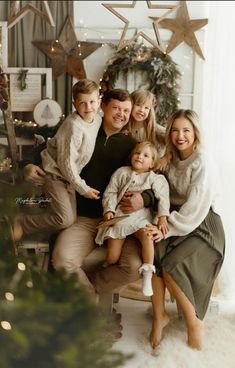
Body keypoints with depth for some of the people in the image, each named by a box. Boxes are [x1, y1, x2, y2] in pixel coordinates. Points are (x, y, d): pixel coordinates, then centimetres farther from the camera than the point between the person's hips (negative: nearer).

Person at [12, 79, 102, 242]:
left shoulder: (97, 118, -2)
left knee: (71, 218, 9)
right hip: (55, 173, -8)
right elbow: (65, 163, -22)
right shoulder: (73, 127, -26)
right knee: (66, 219, -19)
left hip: (70, 175, 8)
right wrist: (83, 188, -16)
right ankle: (20, 223, -5)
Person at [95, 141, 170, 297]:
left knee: (146, 234, -34)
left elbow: (162, 197, -3)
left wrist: (162, 216, -17)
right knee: (112, 257, -7)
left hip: (141, 217, -1)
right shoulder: (121, 172, 12)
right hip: (119, 216, 1)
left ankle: (147, 274, -23)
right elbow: (110, 193, 10)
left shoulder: (155, 178, 8)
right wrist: (109, 210, -4)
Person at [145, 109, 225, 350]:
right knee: (152, 253, -22)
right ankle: (159, 315, -7)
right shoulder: (173, 160, 9)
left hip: (203, 227, -5)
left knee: (171, 265, -25)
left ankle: (194, 322, -4)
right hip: (178, 222, 6)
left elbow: (196, 208, -21)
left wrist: (167, 229, -23)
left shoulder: (202, 163, -14)